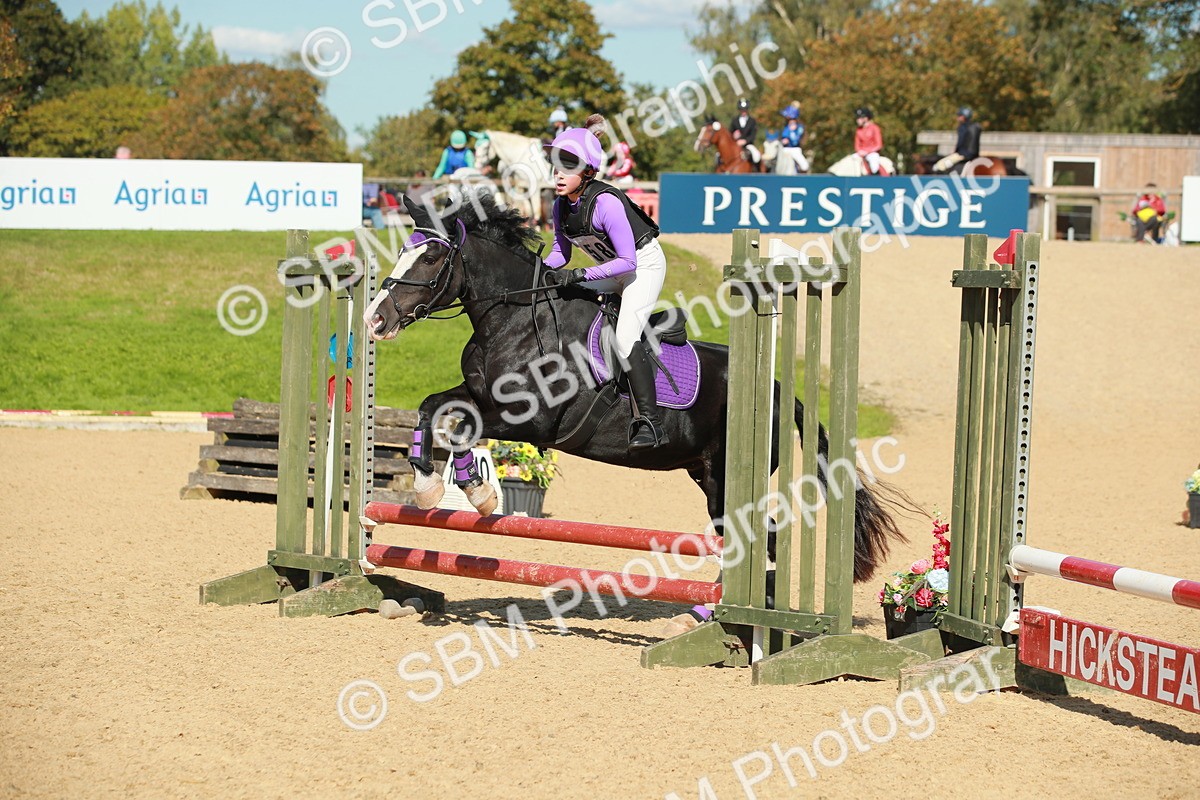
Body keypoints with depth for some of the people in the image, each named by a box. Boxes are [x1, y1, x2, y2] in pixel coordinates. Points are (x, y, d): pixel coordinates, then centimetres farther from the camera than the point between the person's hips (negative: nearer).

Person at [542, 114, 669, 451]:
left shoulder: (605, 203, -30)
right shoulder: (561, 205, -6)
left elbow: (628, 261, -30)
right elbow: (561, 253, 8)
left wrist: (579, 274, -35)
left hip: (644, 263, -9)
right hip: (610, 270, 9)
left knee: (626, 338, -24)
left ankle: (649, 422, -22)